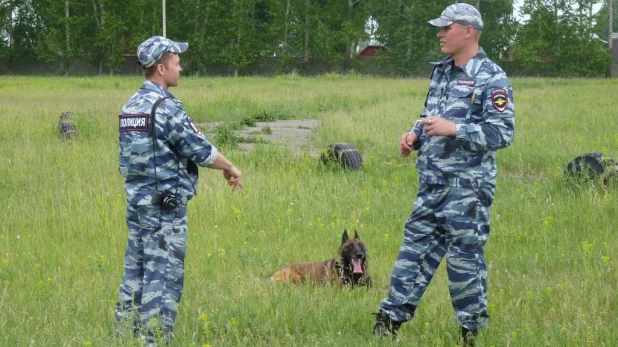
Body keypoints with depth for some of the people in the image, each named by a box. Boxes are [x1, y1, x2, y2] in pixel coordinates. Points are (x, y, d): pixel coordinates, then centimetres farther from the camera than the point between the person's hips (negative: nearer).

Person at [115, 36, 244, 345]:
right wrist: (230, 168, 2)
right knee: (164, 277, -5)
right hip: (164, 204, -9)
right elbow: (200, 150, -13)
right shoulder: (166, 106, -16)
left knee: (135, 273, 13)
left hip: (135, 200, 9)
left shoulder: (130, 106, 11)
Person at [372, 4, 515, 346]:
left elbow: (503, 133, -16)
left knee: (464, 255, 0)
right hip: (432, 181, 7)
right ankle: (390, 318, 12)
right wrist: (415, 134, 5)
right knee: (415, 246, 8)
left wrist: (454, 129, -23)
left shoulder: (492, 79, -11)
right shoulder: (442, 72, 14)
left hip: (468, 185, -7)